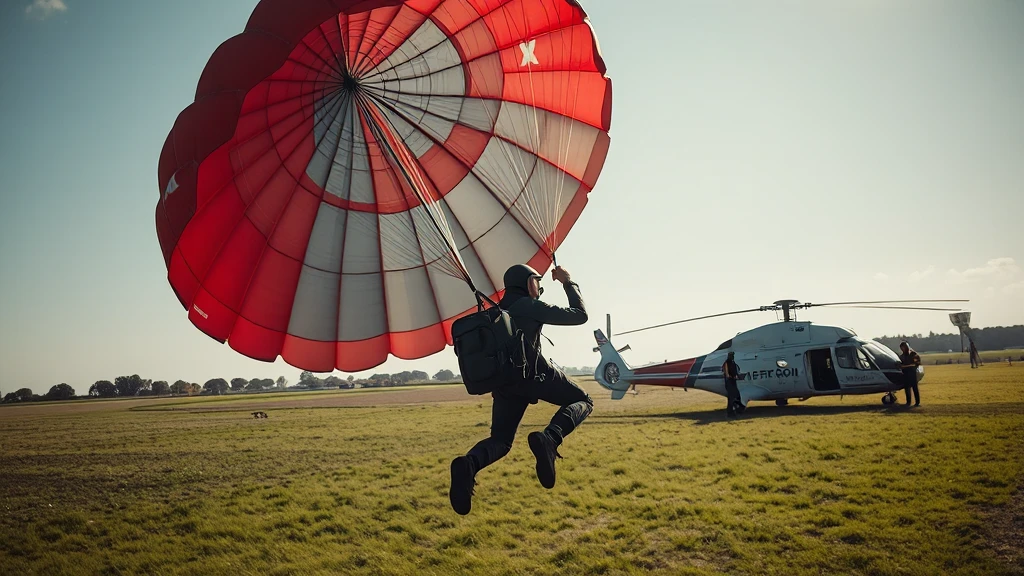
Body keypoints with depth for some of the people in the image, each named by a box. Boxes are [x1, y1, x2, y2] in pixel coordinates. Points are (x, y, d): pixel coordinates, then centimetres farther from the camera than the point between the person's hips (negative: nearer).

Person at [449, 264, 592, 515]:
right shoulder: (531, 306, 5)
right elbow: (579, 315, 9)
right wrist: (568, 282, 19)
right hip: (532, 372, -6)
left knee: (500, 440, 10)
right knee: (582, 401, 12)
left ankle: (469, 464, -26)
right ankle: (549, 439, -19)